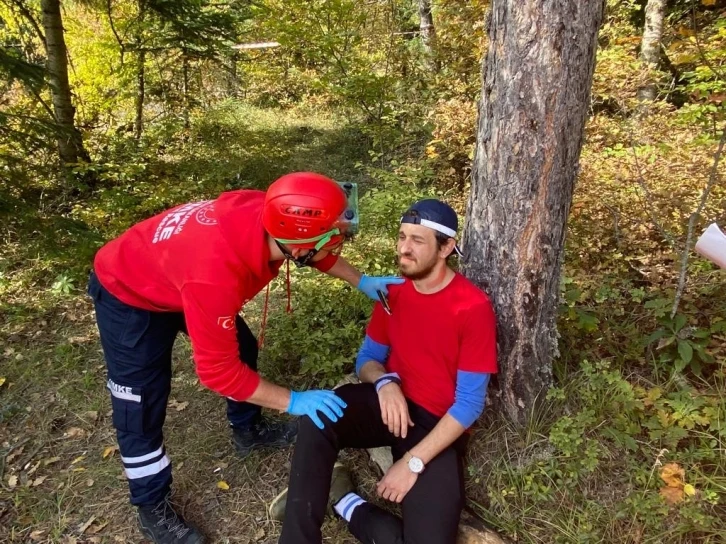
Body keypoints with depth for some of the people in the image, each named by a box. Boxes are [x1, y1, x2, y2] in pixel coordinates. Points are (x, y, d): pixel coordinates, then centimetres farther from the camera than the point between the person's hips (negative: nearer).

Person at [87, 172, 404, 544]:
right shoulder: (214, 274, -46)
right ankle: (153, 507, 23)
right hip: (127, 292, -7)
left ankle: (247, 430, 37)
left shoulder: (270, 217, -25)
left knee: (243, 349, 13)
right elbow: (219, 370, -33)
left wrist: (361, 281, -3)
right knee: (142, 407, 0)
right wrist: (293, 401, -27)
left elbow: (320, 254, 0)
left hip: (176, 274, 7)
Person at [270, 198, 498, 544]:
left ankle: (342, 500, -2)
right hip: (391, 402, 4)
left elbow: (469, 403, -15)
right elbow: (367, 358, 8)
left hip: (439, 425, -3)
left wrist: (413, 462, -19)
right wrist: (385, 383, -17)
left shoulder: (473, 308, -15)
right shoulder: (393, 291, 2)